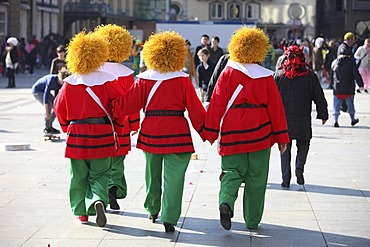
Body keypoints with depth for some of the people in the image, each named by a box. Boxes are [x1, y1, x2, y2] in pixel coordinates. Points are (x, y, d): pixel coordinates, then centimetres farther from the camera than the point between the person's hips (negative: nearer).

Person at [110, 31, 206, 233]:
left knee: (152, 174, 20)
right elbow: (195, 109, -2)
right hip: (176, 132, -3)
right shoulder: (183, 80, -4)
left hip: (151, 132, 3)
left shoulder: (144, 80, -1)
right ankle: (169, 218, -8)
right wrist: (206, 132, 7)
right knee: (173, 177, -1)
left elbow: (126, 104, -1)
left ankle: (152, 211, 36)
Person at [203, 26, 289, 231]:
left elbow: (217, 103, -3)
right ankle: (252, 220, 15)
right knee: (256, 177, 10)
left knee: (233, 172, 10)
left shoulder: (228, 73, -2)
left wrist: (210, 132, 4)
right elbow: (275, 107, 1)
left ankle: (226, 202, -19)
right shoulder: (266, 76, -2)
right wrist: (282, 137, 8)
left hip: (232, 133, 0)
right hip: (260, 133, 0)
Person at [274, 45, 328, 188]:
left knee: (285, 149, 9)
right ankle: (299, 167, -6)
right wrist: (323, 115, 13)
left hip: (283, 119, 0)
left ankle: (286, 179, 6)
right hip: (303, 121, 0)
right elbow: (319, 98, 2)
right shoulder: (310, 76, -3)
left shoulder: (279, 77, -3)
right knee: (303, 144, 18)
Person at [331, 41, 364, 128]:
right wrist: (361, 84, 2)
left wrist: (332, 84, 28)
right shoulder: (351, 62, -8)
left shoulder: (334, 62, 3)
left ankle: (335, 120, -4)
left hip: (337, 89, 2)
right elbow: (356, 74, -7)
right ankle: (353, 120, 27)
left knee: (337, 105, 5)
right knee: (350, 105, 14)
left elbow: (331, 75, 14)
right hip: (349, 89, -2)